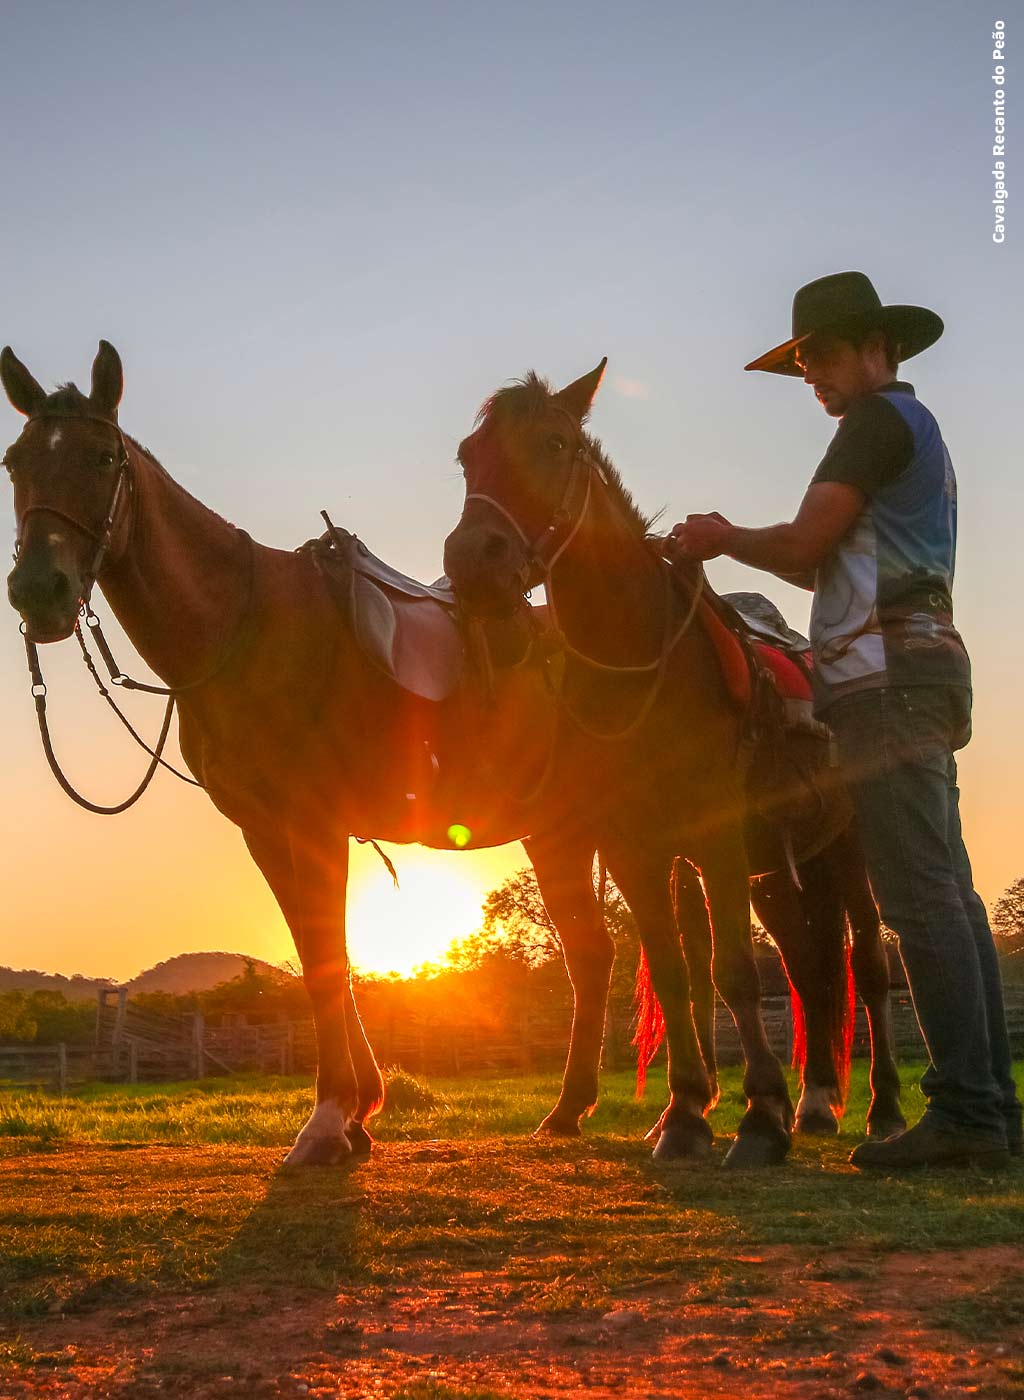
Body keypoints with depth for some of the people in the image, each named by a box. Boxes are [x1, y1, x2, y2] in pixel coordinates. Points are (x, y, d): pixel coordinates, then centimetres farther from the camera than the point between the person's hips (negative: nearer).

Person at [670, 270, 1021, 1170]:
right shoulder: (919, 435, 28)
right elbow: (835, 566, 24)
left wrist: (729, 540, 7)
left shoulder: (880, 418, -3)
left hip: (885, 672, -11)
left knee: (920, 898, -13)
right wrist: (732, 544, 15)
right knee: (948, 895, 7)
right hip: (919, 664, 11)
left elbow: (807, 545, -10)